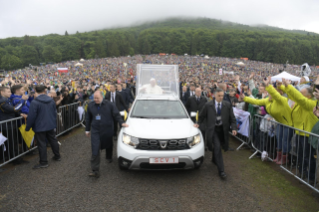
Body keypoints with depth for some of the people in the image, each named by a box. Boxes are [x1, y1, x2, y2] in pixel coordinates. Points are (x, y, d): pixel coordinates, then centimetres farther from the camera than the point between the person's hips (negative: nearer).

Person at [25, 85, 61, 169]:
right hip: (51, 125, 6)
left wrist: (27, 127, -4)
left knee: (42, 144, 1)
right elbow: (55, 113, 11)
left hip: (40, 127, -6)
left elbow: (31, 116, -16)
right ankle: (57, 156, 31)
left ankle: (43, 162, 8)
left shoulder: (34, 102, -17)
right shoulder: (51, 100, 2)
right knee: (53, 140, 19)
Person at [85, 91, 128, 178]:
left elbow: (116, 115, -1)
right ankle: (95, 171, -8)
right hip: (95, 130, 1)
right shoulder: (90, 105, 5)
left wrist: (121, 122, -14)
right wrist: (87, 129, 14)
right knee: (95, 151, -9)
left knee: (108, 145, 20)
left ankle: (109, 158, 52)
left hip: (107, 130, -1)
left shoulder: (110, 105, -6)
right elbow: (88, 118, 13)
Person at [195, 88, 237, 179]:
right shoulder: (208, 105, -7)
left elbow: (232, 118, -1)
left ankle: (214, 160, 50)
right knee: (217, 147, -13)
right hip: (212, 129, -3)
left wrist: (234, 128, -12)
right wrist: (198, 123, 6)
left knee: (216, 147, 18)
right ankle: (221, 171, -8)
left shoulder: (227, 105, -2)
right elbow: (202, 116, 8)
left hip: (223, 129, 3)